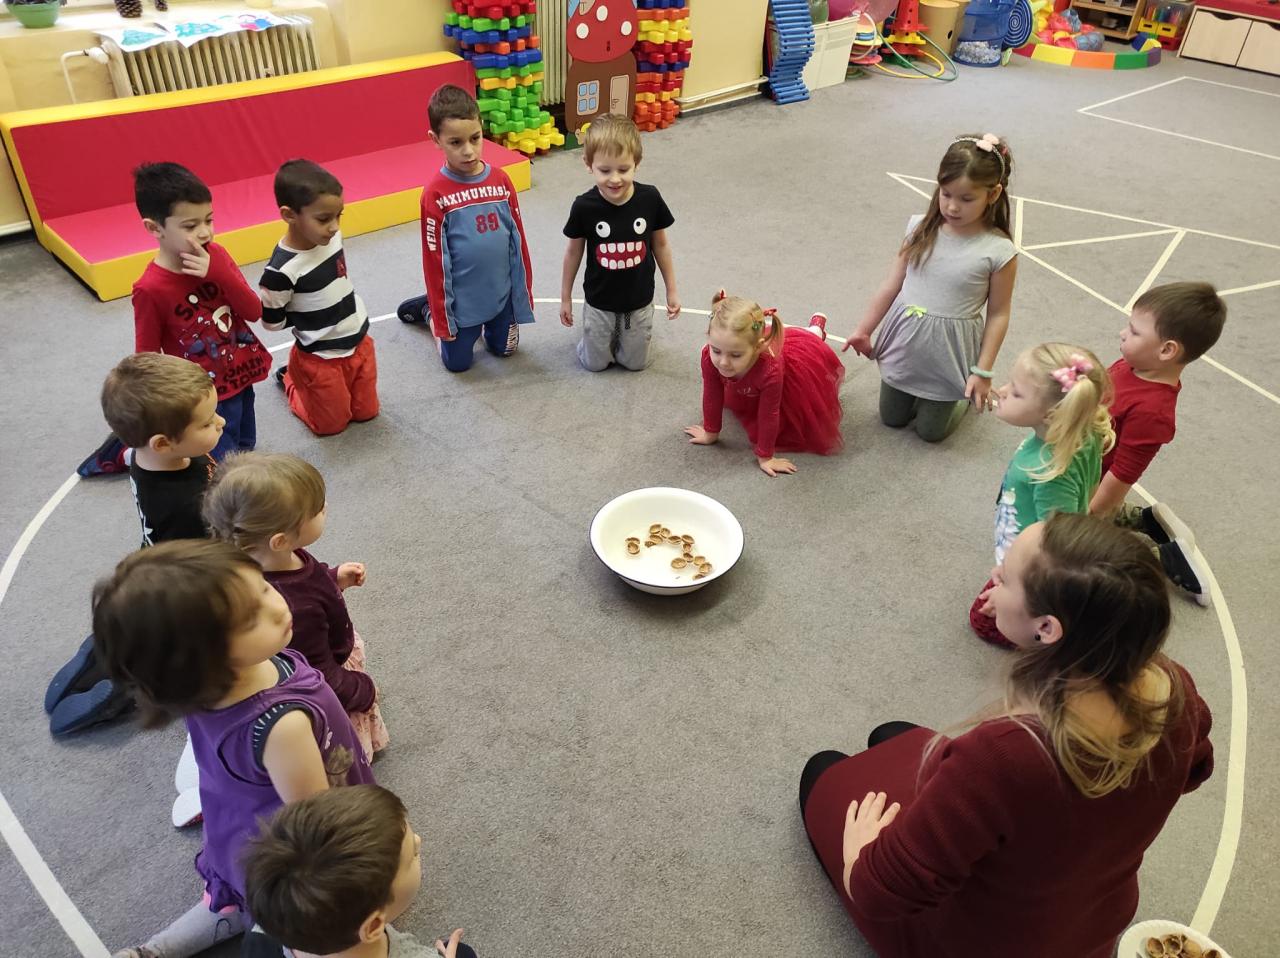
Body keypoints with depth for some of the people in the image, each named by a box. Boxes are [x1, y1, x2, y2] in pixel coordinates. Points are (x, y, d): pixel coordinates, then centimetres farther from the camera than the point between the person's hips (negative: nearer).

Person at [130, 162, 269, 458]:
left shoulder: (216, 255, -7)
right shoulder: (151, 289, -21)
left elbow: (254, 312, -10)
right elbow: (148, 359, -12)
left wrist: (219, 273, -24)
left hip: (242, 380, 6)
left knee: (245, 451, 23)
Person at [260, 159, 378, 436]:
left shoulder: (332, 237, -11)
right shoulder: (282, 270, -29)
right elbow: (272, 322, -14)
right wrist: (311, 317, -6)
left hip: (360, 343, 6)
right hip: (321, 359, -6)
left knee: (366, 413, 20)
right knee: (332, 425, 14)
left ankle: (302, 376, 38)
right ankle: (291, 378, 36)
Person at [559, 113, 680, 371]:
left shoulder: (650, 198, -19)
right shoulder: (584, 207, -21)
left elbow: (660, 244, -3)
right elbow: (574, 252, -5)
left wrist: (671, 290, 4)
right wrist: (565, 297, 5)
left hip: (639, 302, 1)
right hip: (599, 303, -1)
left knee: (635, 363, 17)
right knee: (595, 364, 15)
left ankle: (623, 335, 46)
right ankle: (603, 333, 44)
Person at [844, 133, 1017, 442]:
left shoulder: (998, 251, -18)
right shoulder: (921, 229, -9)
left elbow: (998, 314, -11)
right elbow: (893, 283, 0)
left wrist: (982, 372, -11)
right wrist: (863, 330, 6)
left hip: (948, 353, -3)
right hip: (904, 342, 4)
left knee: (931, 431, 13)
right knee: (892, 418, 19)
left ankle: (968, 393, 39)